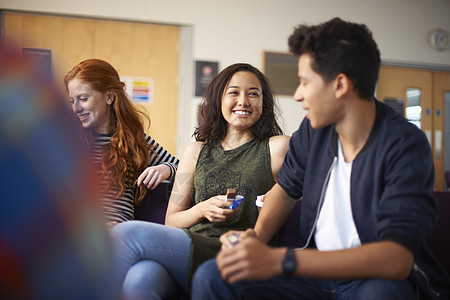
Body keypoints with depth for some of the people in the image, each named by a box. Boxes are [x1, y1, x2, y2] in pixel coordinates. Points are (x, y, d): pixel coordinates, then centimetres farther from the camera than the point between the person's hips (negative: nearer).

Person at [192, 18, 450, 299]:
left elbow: (397, 258, -31)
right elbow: (286, 187, 17)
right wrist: (257, 235, -7)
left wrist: (279, 260, -38)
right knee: (211, 276, -17)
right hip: (317, 270, 4)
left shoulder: (405, 145, -20)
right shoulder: (314, 129, -1)